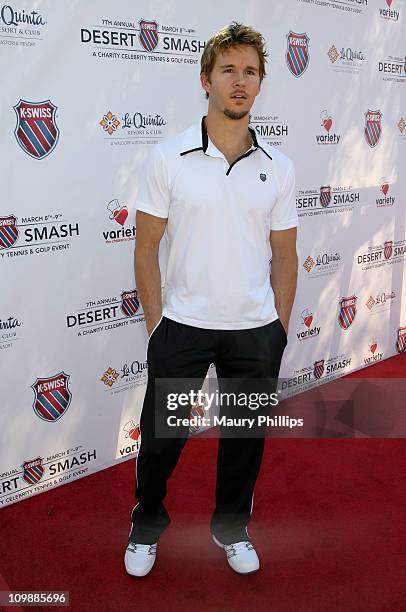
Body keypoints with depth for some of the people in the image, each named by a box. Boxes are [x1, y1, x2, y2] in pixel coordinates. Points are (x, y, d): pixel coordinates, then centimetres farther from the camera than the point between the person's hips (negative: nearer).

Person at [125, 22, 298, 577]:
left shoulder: (278, 168, 2)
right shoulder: (167, 158, -5)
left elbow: (284, 255, 6)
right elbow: (147, 248, -3)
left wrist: (281, 330, 5)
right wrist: (155, 325, -5)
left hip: (256, 331, 2)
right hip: (182, 327, -2)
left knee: (245, 436, 15)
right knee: (161, 438, 11)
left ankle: (232, 528, 40)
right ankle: (146, 527, 38)